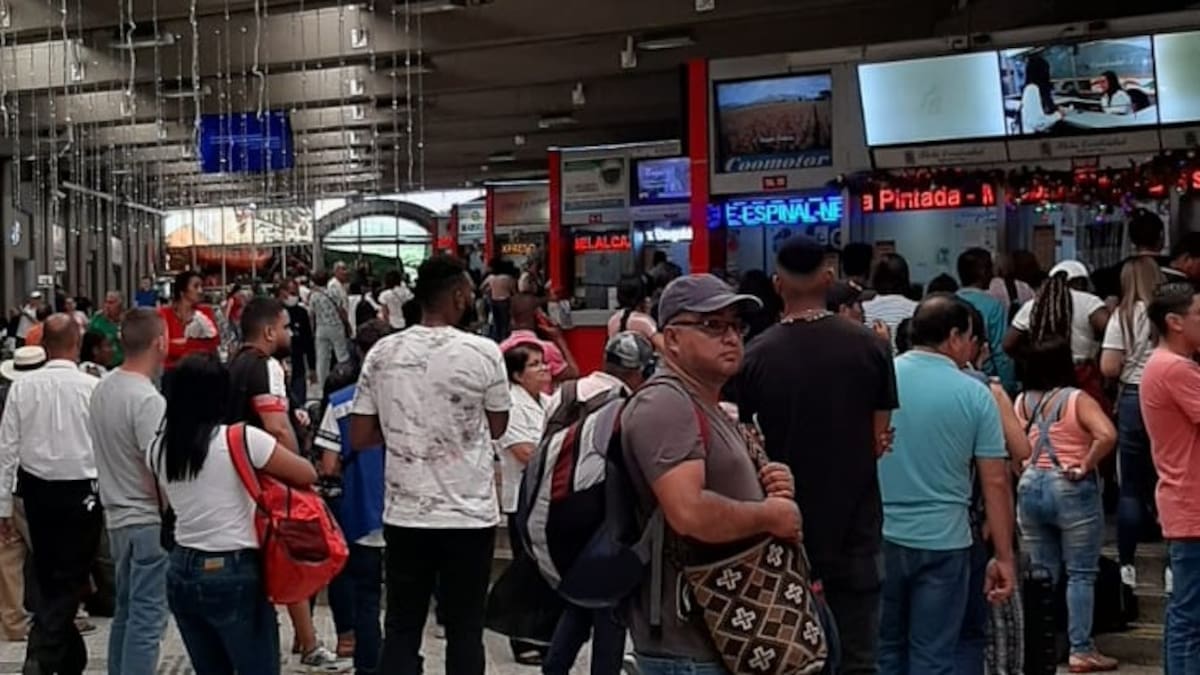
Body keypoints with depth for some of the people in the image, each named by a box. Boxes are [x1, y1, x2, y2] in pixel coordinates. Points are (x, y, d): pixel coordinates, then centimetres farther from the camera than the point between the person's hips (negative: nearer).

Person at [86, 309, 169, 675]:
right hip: (149, 521, -9)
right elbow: (159, 475, -21)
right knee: (147, 617, -4)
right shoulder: (148, 400, -20)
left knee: (126, 611, 18)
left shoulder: (102, 389, 7)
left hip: (117, 516, 9)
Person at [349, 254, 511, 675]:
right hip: (468, 513, -3)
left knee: (401, 630, 12)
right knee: (464, 631, 9)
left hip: (403, 514, 3)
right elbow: (497, 428, 3)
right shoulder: (483, 352, -10)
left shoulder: (382, 353, -2)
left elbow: (360, 438, 1)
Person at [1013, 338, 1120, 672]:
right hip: (1072, 490, -5)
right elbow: (1107, 435, -24)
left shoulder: (1021, 402, 4)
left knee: (1041, 574, 12)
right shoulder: (1077, 400, -9)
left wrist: (1028, 470, 9)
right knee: (1081, 573, 2)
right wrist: (1086, 466, -14)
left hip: (1030, 489, 5)